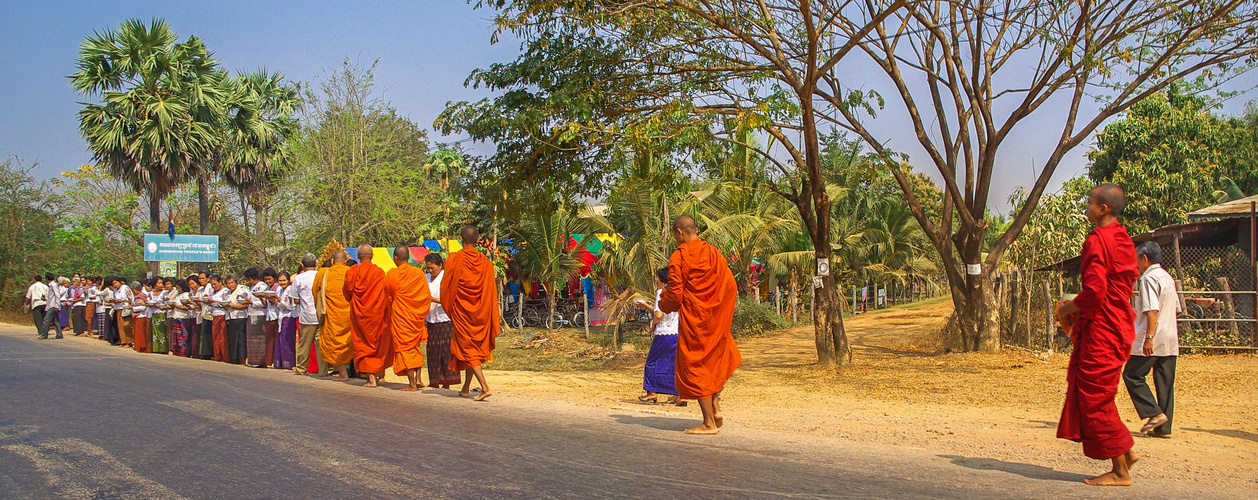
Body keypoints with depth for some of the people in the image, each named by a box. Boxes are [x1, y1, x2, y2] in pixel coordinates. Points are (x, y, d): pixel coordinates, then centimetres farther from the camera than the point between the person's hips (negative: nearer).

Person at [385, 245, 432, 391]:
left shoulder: (392, 274, -9)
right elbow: (427, 297, 3)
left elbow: (387, 296, 3)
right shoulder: (419, 273, 0)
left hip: (399, 316, -4)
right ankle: (418, 378, 9)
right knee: (415, 346, 18)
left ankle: (412, 383, -3)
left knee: (404, 348, 0)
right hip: (416, 317, 4)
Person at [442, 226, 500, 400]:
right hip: (480, 313, 4)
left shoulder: (455, 259, -11)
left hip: (461, 312, -4)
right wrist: (494, 319, 5)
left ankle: (485, 387, -16)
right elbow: (491, 292, 0)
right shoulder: (485, 262, -2)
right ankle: (466, 388, 27)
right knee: (475, 348, 16)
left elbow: (446, 286, -4)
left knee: (468, 349, -1)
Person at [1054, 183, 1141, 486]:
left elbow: (1094, 291, -24)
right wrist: (1078, 306, 19)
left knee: (1096, 397, -2)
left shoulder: (1097, 240, -16)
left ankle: (1120, 471, 3)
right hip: (1119, 325, 10)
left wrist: (1068, 309, -7)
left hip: (1100, 330, -10)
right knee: (1096, 395, 17)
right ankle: (1125, 452, 18)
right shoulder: (1124, 241, 13)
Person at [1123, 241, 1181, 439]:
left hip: (1152, 342, -9)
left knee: (1132, 375, 0)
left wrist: (1149, 337, -23)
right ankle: (1164, 428, 8)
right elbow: (1176, 309, 20)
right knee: (1165, 383, 7)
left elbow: (1152, 310, -20)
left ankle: (1155, 413, -7)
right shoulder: (1168, 278, 17)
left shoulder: (1149, 278, -11)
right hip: (1170, 341, 9)